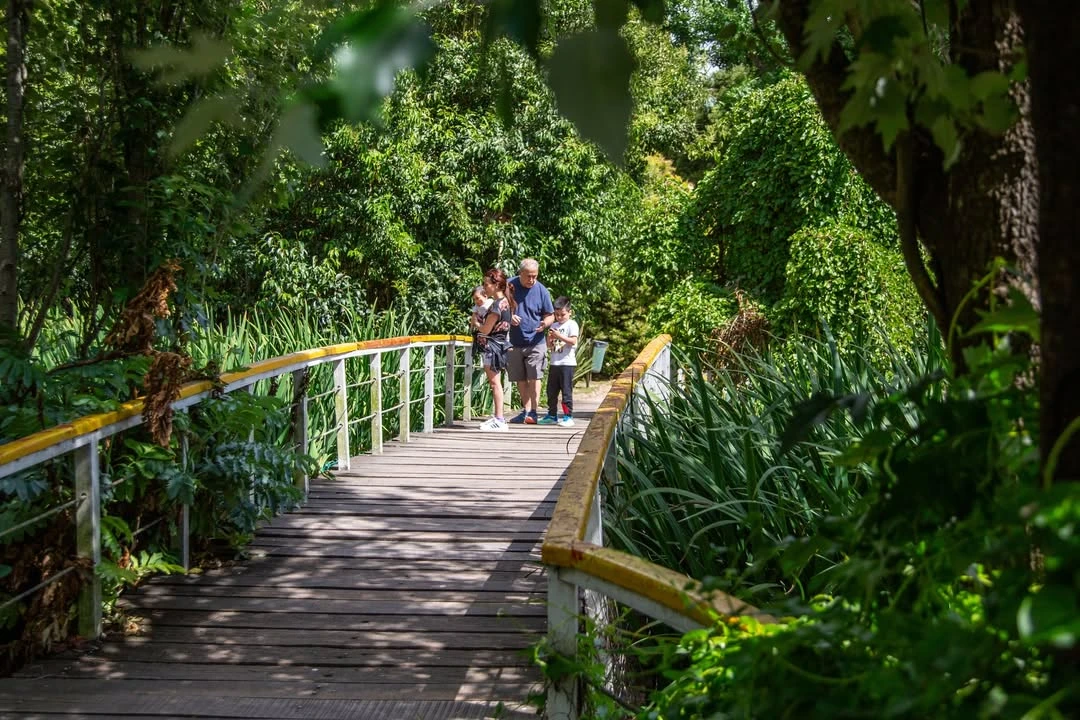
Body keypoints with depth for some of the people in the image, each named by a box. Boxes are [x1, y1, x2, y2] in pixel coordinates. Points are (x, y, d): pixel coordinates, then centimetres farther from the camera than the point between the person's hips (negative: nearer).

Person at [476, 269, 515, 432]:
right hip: (500, 343, 10)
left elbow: (485, 330, -18)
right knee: (494, 382, 16)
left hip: (492, 345, -10)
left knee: (494, 382, -5)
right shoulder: (506, 302, 8)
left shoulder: (497, 305, -21)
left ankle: (499, 421, -4)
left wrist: (478, 325, 2)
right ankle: (497, 417, 23)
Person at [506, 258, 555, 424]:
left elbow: (550, 316, 3)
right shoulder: (509, 285, -3)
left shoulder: (541, 290, -4)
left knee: (534, 378, -8)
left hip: (535, 343, -2)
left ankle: (533, 412, -7)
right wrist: (509, 317, -15)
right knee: (521, 379, 9)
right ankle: (526, 410, 18)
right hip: (514, 342, 2)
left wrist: (545, 323, -19)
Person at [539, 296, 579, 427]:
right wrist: (550, 337, -3)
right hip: (554, 362, 7)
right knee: (551, 391, 10)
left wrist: (559, 336, -18)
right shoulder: (554, 326, 16)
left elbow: (573, 341, -14)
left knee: (566, 390, -5)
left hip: (567, 363, -7)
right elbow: (549, 346, 17)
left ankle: (568, 416, -2)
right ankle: (552, 415, 18)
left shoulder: (572, 324, -2)